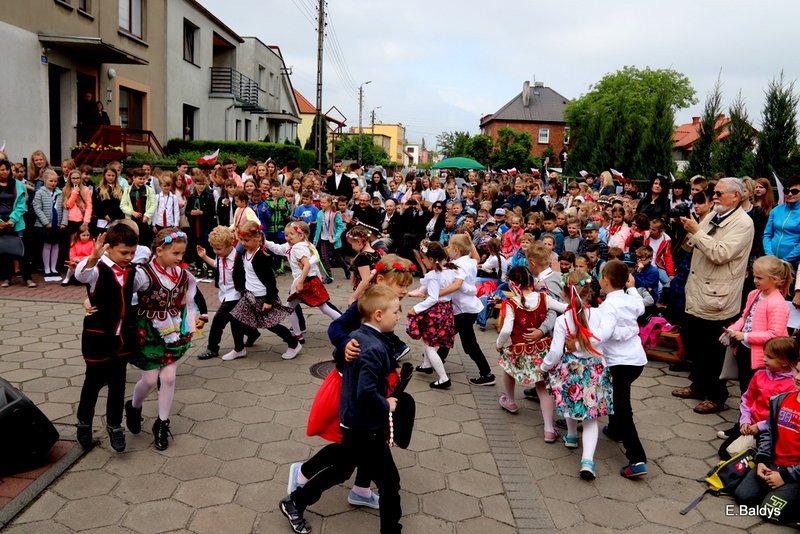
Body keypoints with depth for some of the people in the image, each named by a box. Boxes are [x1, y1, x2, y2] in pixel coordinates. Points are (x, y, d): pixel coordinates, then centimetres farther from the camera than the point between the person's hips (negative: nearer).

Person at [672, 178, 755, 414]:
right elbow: (690, 246, 15)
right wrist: (687, 230, -4)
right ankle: (699, 385, 35)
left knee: (714, 352, 4)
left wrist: (697, 231, -20)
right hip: (697, 294, 8)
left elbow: (720, 254, -26)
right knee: (695, 345, 18)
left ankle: (716, 396, 20)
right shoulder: (712, 217, 10)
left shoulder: (743, 223, -14)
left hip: (717, 298, -8)